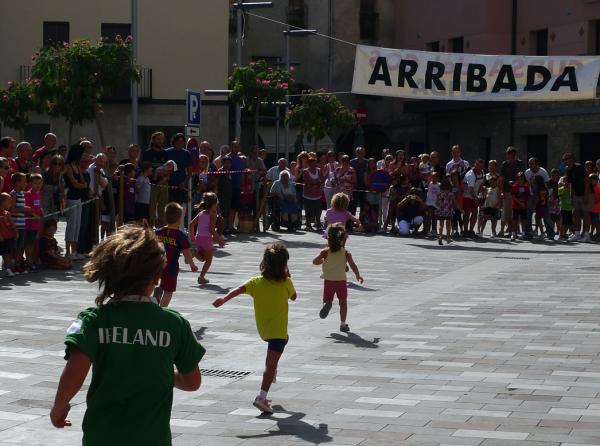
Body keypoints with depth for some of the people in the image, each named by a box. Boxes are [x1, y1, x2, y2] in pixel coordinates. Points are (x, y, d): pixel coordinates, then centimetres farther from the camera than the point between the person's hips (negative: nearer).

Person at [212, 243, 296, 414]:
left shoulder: (256, 282, -5)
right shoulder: (286, 283, -11)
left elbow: (239, 289, -20)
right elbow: (293, 297, 9)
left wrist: (223, 300, -27)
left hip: (262, 328, 6)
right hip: (278, 329, -5)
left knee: (284, 339, 37)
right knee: (271, 363, -6)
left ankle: (271, 372, 41)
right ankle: (262, 397, -18)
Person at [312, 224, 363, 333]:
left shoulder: (325, 252, -5)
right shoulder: (346, 253, -5)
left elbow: (315, 261, -5)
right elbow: (352, 265, -6)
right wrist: (358, 276, 9)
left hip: (328, 281, 0)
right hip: (341, 281, 0)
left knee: (327, 300, 9)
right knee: (343, 302, 15)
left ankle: (327, 304, -29)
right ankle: (343, 324, 15)